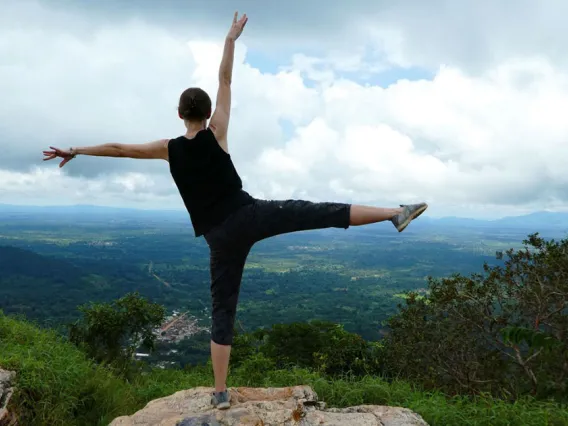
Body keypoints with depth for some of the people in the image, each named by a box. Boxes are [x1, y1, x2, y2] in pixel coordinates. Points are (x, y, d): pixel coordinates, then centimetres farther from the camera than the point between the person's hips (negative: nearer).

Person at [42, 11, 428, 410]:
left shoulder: (169, 149, 4)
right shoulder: (215, 134, -1)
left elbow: (117, 147, 15)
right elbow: (226, 81, 6)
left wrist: (75, 151, 27)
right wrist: (231, 38, 17)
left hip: (221, 237, 2)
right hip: (252, 215, -2)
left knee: (223, 311, 9)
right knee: (324, 212, -2)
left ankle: (221, 393, 15)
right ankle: (397, 213, -8)